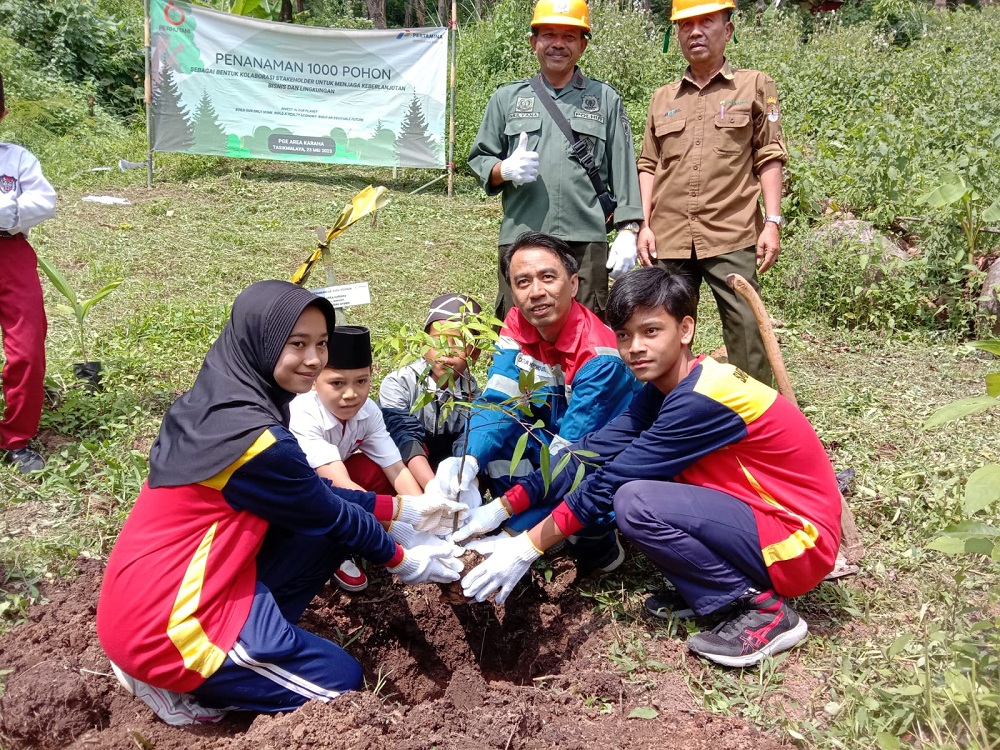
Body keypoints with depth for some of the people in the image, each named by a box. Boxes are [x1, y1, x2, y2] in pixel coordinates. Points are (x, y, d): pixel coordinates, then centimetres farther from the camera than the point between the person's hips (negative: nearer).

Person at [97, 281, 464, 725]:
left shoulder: (220, 398, 4)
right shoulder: (255, 437, -24)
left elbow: (313, 494, 12)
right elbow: (328, 515, -9)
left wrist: (402, 509, 13)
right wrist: (402, 559, 8)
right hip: (162, 622, -9)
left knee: (325, 533, 6)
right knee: (342, 680, 4)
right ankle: (173, 680, 4)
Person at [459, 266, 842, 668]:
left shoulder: (701, 400, -24)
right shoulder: (664, 387, 3)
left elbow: (609, 483, -24)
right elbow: (593, 453, -3)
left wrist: (526, 548, -19)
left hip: (800, 542, -9)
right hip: (753, 514, 9)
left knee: (635, 502, -25)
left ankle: (763, 609, -10)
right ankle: (707, 587, 7)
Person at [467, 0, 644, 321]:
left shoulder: (606, 100, 13)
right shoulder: (506, 98, 16)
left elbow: (624, 171, 8)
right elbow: (479, 160, 16)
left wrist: (628, 232, -1)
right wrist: (505, 169, -7)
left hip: (586, 243, -1)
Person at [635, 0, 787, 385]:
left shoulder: (755, 86, 7)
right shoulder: (662, 98, 15)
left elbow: (769, 160, 3)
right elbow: (648, 166, 14)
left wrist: (773, 222, -5)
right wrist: (644, 225, 4)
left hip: (732, 237, -3)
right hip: (669, 239, 3)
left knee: (748, 332, -6)